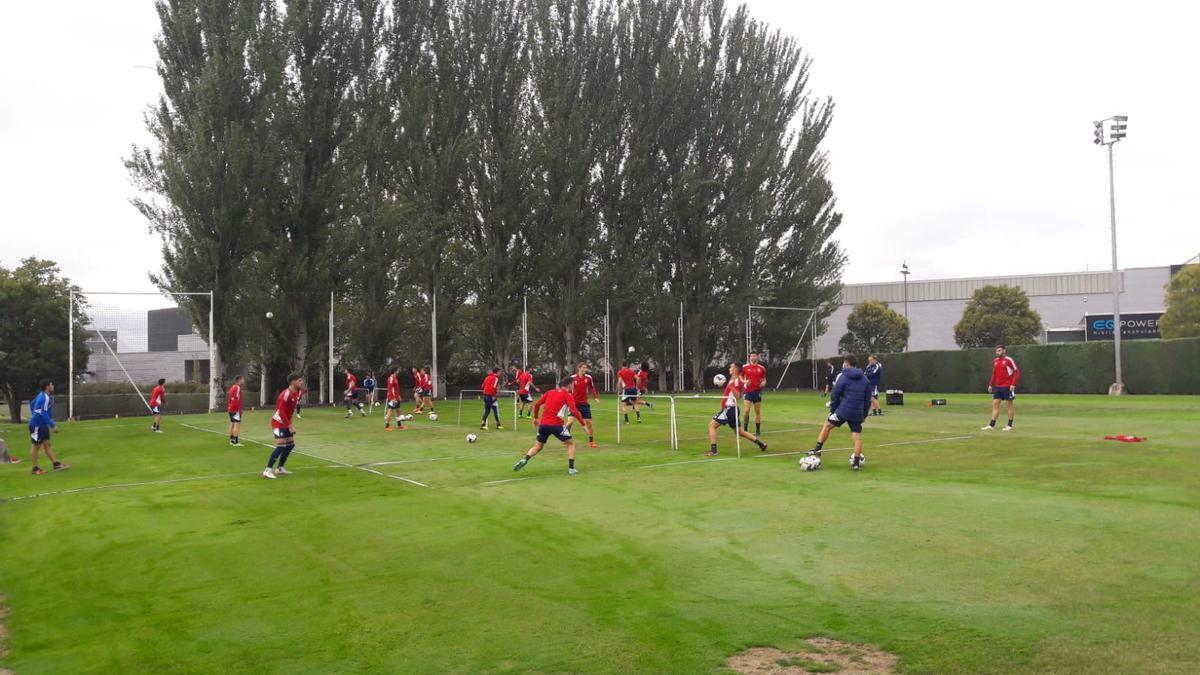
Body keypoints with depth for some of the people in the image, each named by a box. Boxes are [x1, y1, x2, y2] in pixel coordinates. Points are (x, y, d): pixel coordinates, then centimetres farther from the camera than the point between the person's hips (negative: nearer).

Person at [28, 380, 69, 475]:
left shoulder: (42, 395, 10)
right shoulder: (45, 398, -21)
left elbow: (32, 404, 25)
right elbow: (44, 414, -26)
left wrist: (34, 416, 33)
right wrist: (53, 426, -25)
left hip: (42, 425, 10)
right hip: (37, 425, -10)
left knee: (47, 444, 8)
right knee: (36, 446, 0)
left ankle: (56, 464, 9)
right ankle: (35, 469, 8)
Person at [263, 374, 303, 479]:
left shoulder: (297, 393, 5)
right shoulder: (286, 394, -22)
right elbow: (281, 411, -24)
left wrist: (289, 424, 11)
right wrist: (289, 426, -25)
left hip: (286, 423, 9)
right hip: (279, 423, -9)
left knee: (290, 445, 11)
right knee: (281, 446, -15)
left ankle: (280, 469, 21)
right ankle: (267, 471, -11)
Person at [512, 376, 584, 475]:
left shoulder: (550, 392, 15)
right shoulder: (568, 395, -1)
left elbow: (536, 404, 13)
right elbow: (574, 411, -14)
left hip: (543, 423, 5)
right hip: (556, 425, -5)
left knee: (537, 447, 19)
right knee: (571, 443, 15)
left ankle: (524, 460, -6)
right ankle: (571, 468, 7)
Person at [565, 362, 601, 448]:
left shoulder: (588, 378, -2)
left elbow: (592, 388, 12)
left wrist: (596, 397, 1)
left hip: (584, 404, 3)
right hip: (574, 403, -3)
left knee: (588, 423, 5)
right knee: (571, 421, -15)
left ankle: (591, 441, 19)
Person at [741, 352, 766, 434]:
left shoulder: (762, 368, 4)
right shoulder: (745, 367, 0)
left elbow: (764, 380, 12)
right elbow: (741, 378, 10)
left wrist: (762, 383, -11)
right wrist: (745, 382, -11)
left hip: (757, 392, 1)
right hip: (748, 391, -1)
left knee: (758, 412, 6)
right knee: (746, 411, -12)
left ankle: (758, 430, 15)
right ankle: (745, 429, 1)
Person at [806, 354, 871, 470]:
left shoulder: (842, 376, -4)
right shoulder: (864, 378, 13)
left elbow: (835, 395, -5)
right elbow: (868, 399, 14)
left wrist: (832, 410, 6)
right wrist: (864, 414, 19)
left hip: (843, 410, -4)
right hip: (858, 414, 4)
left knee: (827, 425, 14)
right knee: (857, 436, 6)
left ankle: (817, 449, 14)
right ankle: (856, 462, 2)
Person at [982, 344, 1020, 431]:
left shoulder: (1009, 360, -9)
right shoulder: (995, 361, 11)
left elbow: (1016, 372, -10)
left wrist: (1013, 384, -18)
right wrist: (990, 385, 12)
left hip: (1008, 387, -6)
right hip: (998, 387, 7)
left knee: (1010, 405, 3)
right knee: (995, 404, 3)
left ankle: (1010, 426, 9)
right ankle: (991, 425, 3)